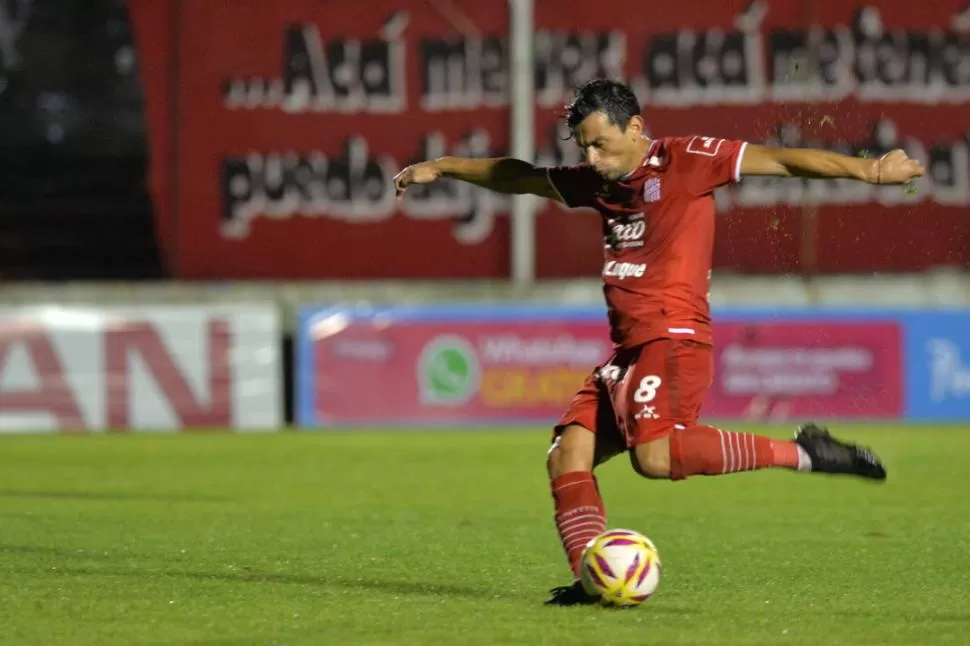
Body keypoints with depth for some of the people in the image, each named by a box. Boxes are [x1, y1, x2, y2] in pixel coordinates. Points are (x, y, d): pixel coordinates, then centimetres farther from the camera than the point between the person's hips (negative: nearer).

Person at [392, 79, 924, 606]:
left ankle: (800, 454, -22)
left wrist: (867, 170, -15)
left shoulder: (684, 161, -4)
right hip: (627, 347, 9)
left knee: (655, 454, -30)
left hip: (673, 338, -9)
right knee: (567, 456, -4)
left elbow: (775, 161, -8)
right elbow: (520, 178, 33)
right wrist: (442, 168, 38)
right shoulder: (598, 182, 18)